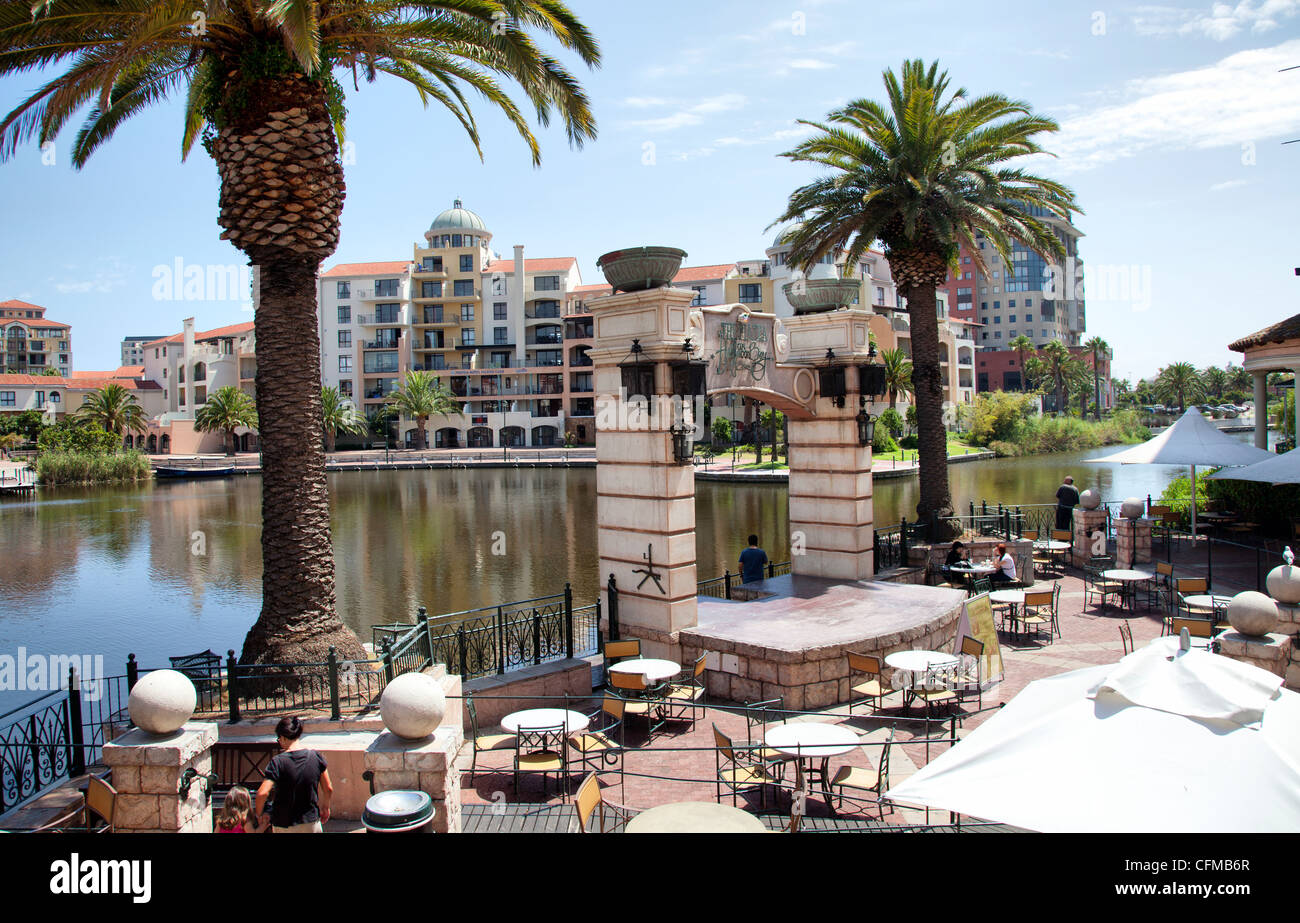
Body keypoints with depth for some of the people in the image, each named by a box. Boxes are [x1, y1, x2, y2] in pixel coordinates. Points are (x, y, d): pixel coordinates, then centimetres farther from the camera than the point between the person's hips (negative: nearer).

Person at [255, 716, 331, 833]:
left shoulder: (278, 761, -16)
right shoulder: (316, 756, -5)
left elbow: (262, 793, -23)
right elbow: (328, 788, 2)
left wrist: (258, 813, -4)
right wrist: (325, 807, 19)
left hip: (284, 826, -2)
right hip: (311, 822, 2)